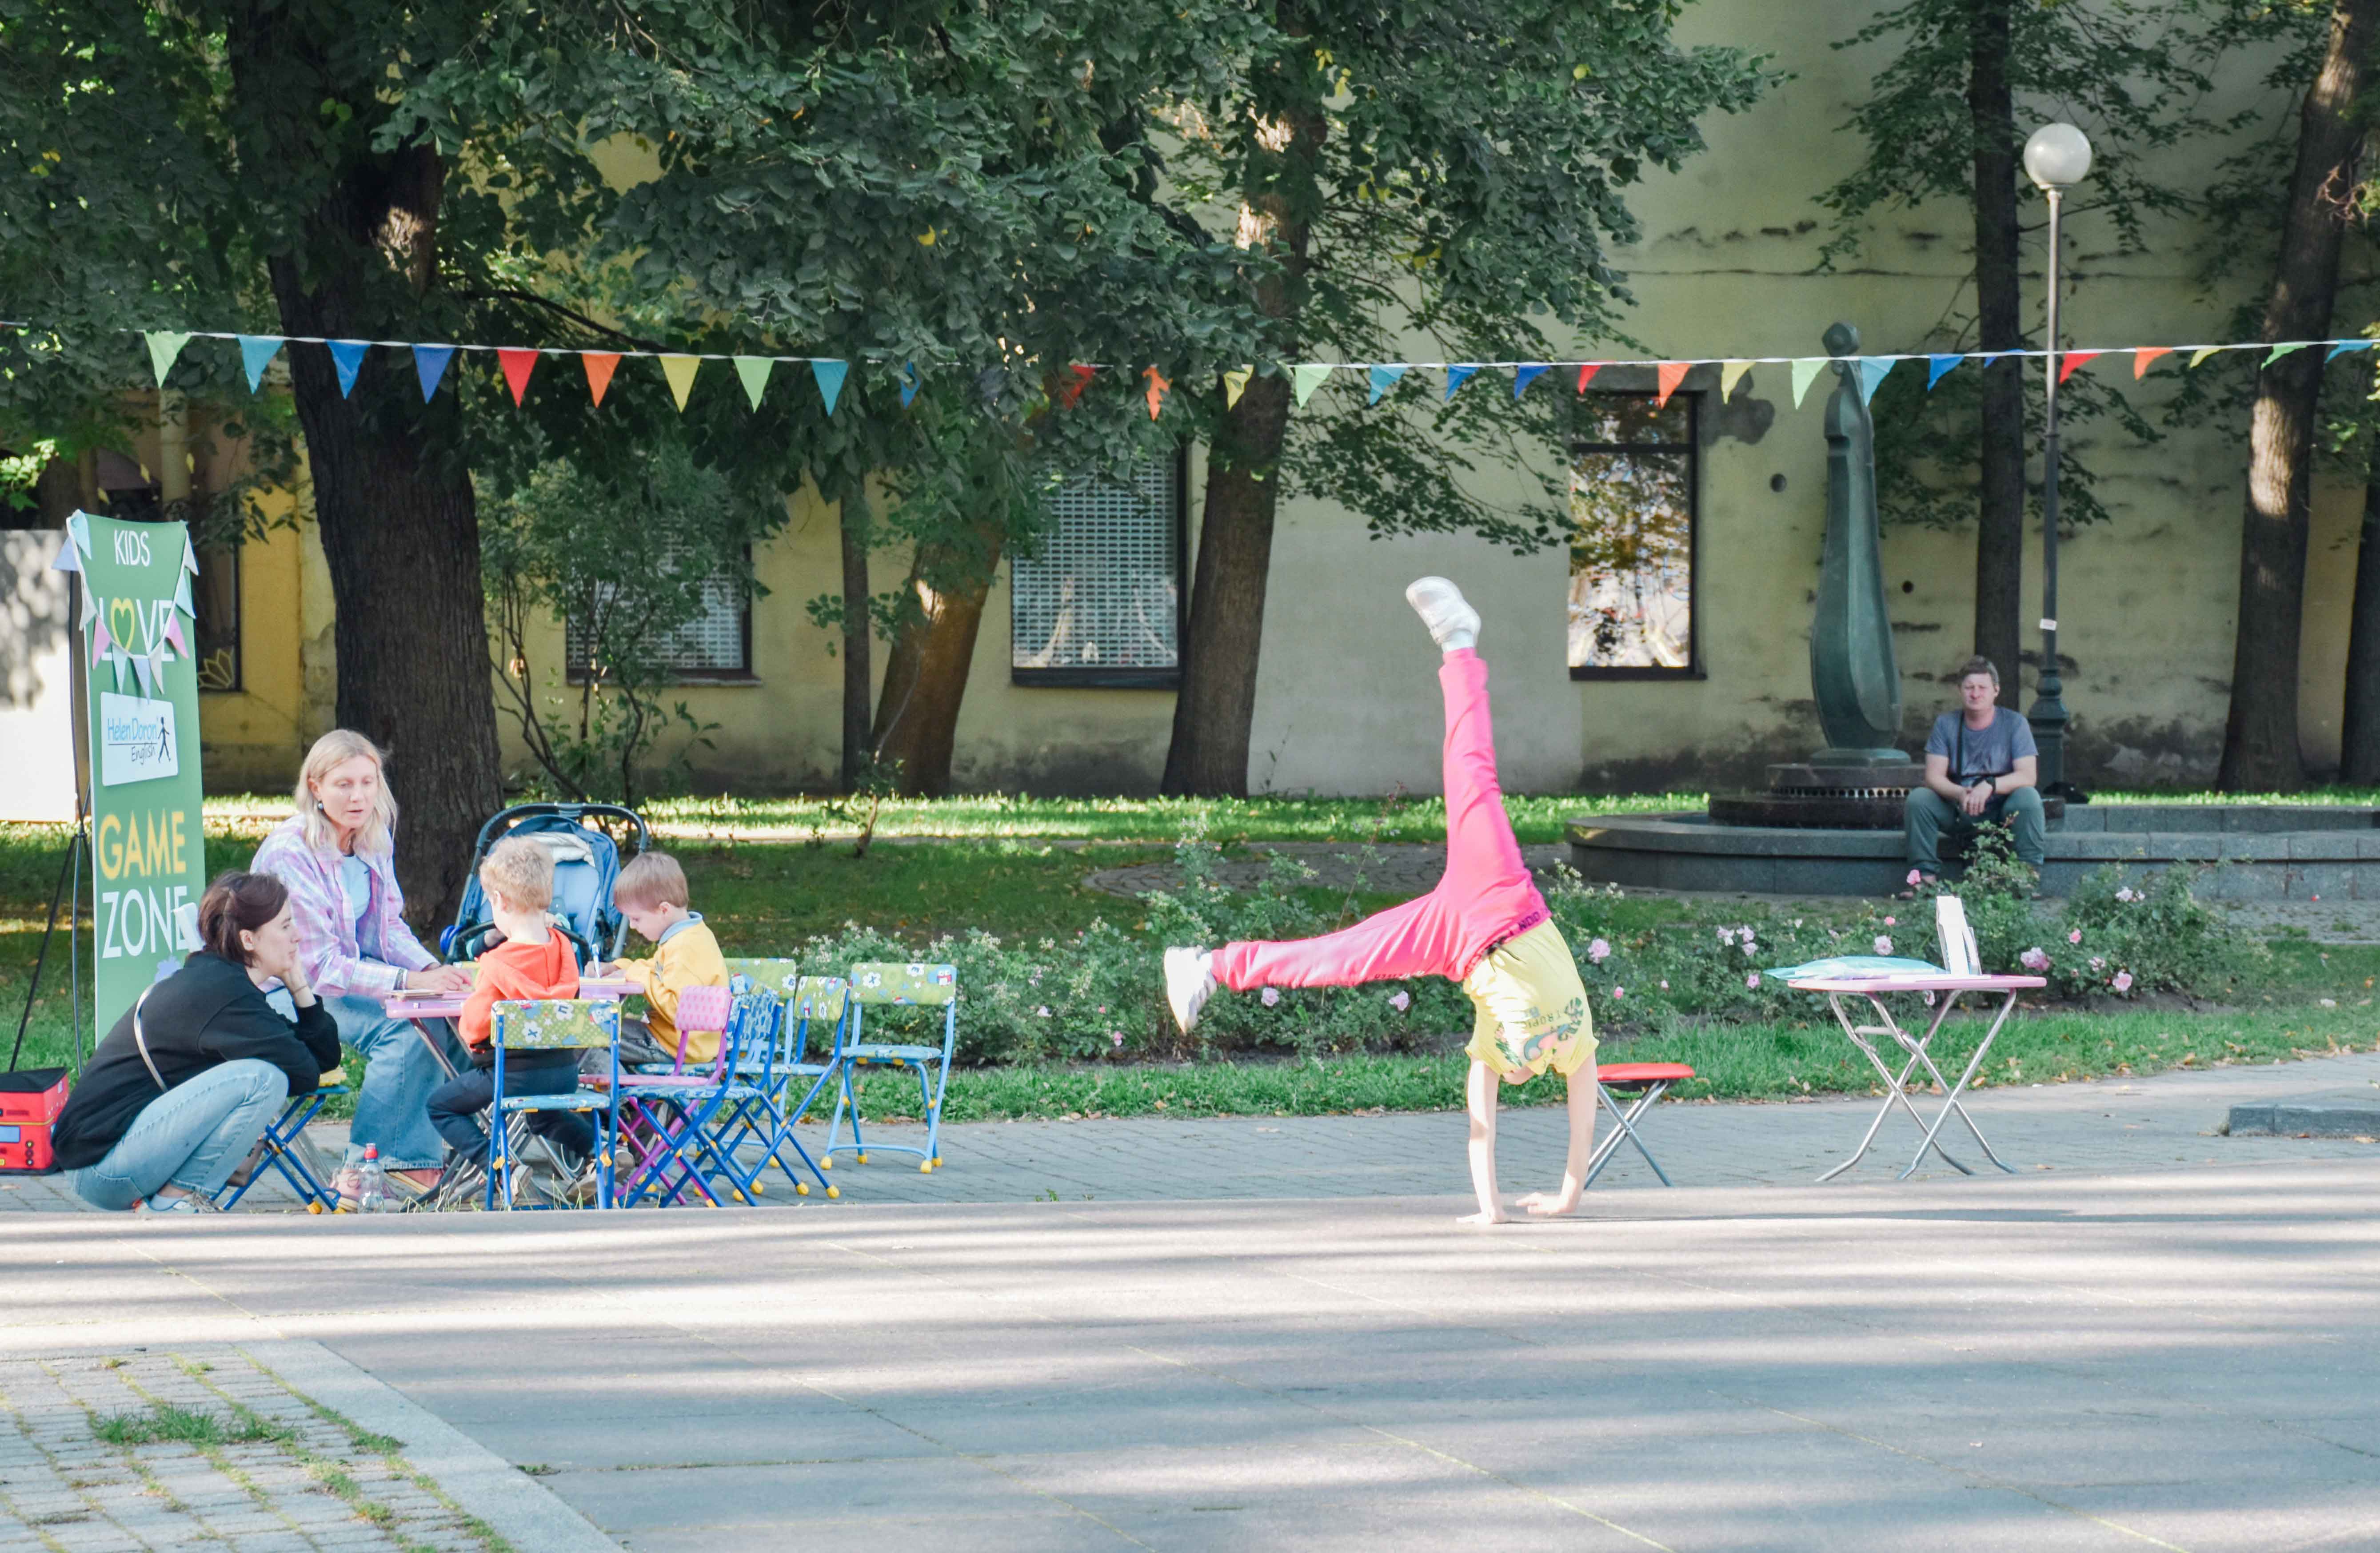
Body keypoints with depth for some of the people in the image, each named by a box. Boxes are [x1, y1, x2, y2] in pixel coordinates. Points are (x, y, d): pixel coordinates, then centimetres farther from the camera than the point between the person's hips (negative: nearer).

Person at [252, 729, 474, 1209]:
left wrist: (435, 971, -12)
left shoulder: (375, 838, 1)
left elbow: (391, 927, 10)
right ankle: (365, 1172, -23)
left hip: (358, 974, 7)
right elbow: (319, 964, -24)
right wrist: (410, 982, -32)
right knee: (404, 1028, -29)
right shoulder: (289, 853, -22)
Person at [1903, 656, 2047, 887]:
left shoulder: (2015, 723, -3)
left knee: (2028, 797, -32)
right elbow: (1933, 777, -6)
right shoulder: (1946, 725, 3)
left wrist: (1990, 786, -33)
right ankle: (1925, 875, -22)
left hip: (2002, 809, -2)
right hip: (1958, 812, 2)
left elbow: (2027, 776, -14)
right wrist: (1960, 794, -29)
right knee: (1918, 798, -22)